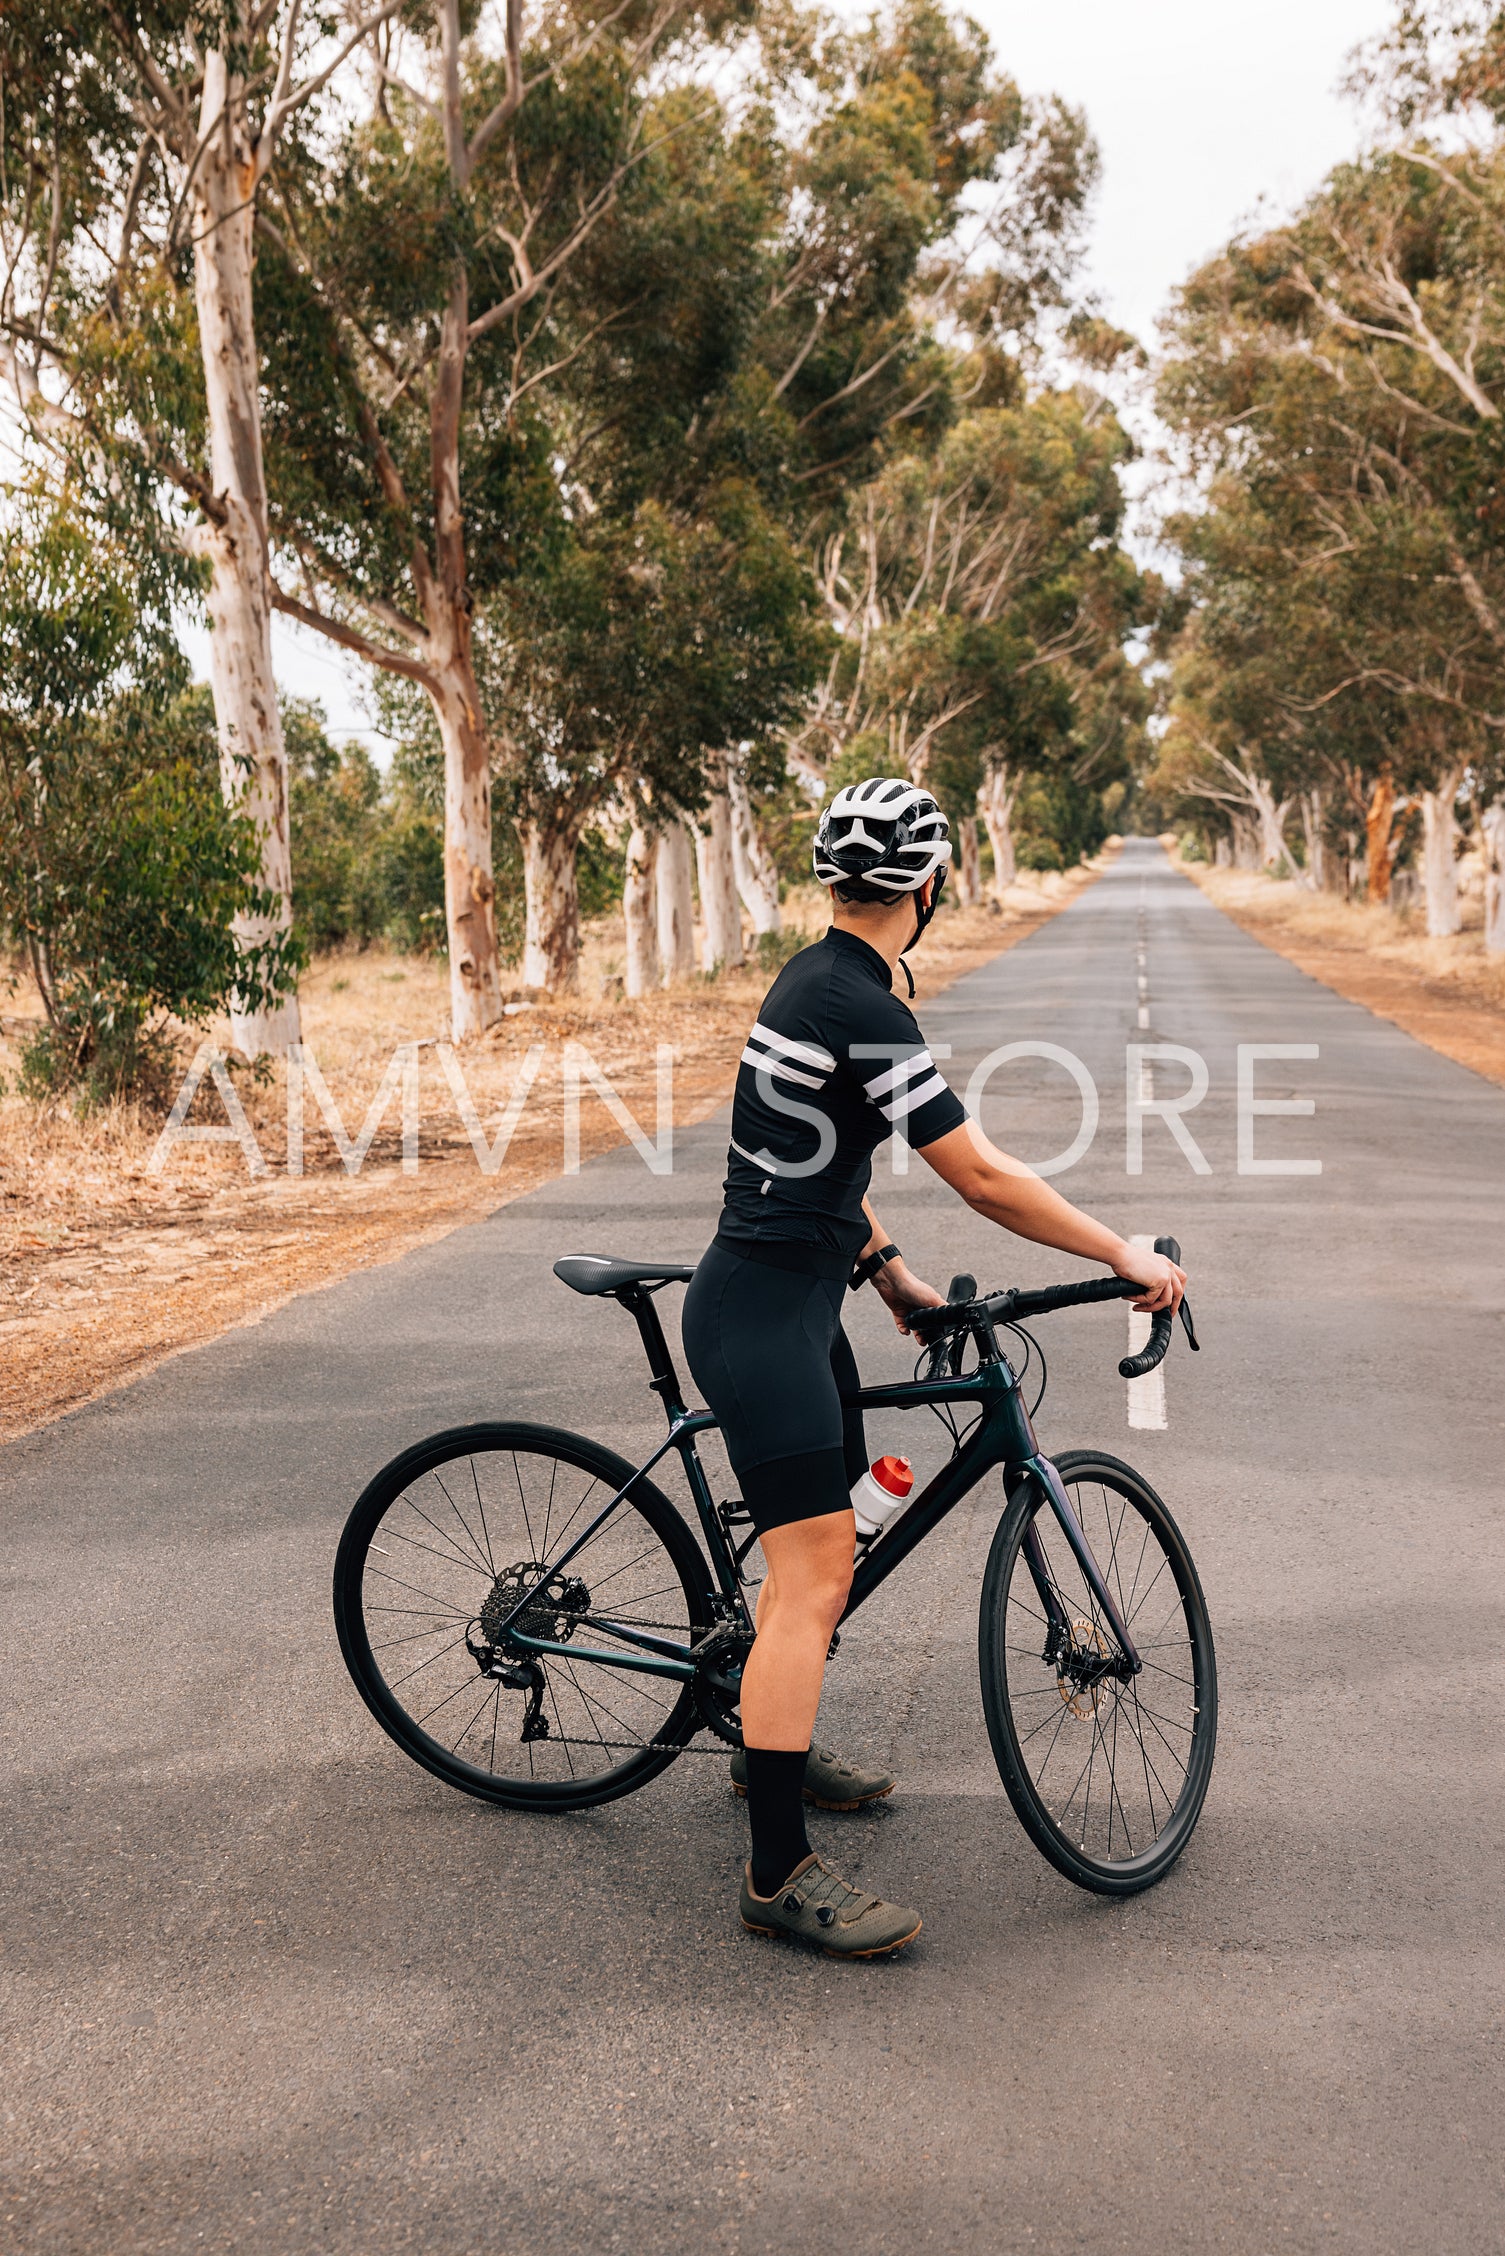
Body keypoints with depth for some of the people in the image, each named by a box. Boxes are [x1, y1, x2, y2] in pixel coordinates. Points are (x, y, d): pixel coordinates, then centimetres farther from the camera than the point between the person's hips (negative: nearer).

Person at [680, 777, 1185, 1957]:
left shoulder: (820, 979, 10)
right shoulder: (861, 1008, -21)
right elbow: (985, 1178, -21)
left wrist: (886, 1264, 18)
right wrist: (1126, 1256, -12)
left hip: (797, 1299, 10)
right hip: (761, 1316, -10)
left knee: (823, 1541, 21)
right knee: (815, 1576, -9)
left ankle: (772, 1745, 40)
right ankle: (780, 1873, -4)